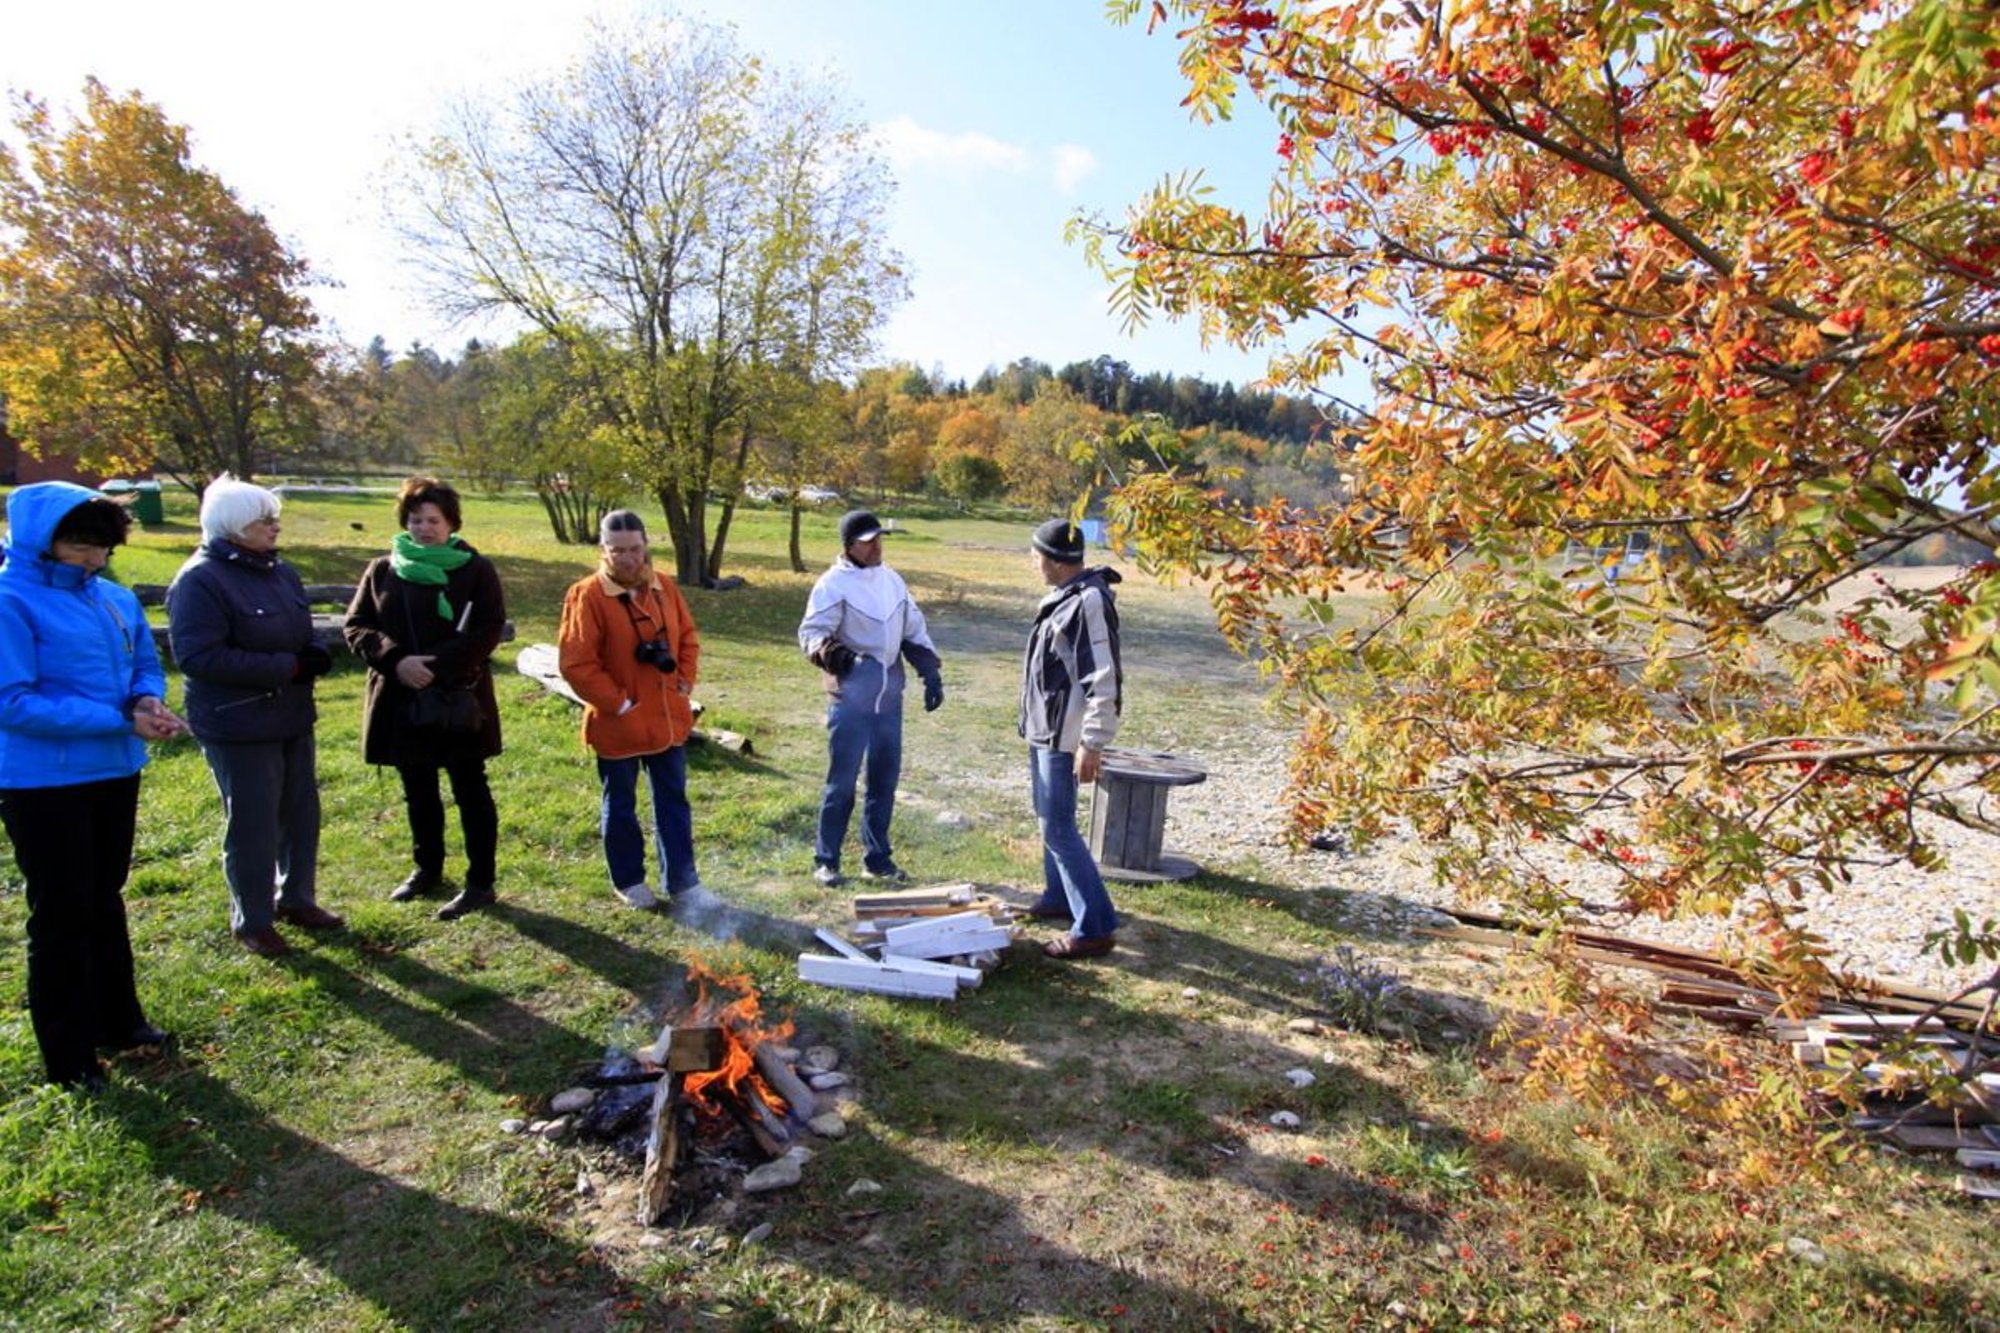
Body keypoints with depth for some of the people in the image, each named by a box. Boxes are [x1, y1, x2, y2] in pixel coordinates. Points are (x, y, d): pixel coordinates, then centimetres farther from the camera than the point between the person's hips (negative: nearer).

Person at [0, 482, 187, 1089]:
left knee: (104, 902, 20)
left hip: (116, 771, 6)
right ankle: (69, 1055, 19)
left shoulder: (115, 599, 2)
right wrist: (119, 719, -22)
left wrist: (148, 702, -11)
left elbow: (145, 664, 12)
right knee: (62, 916, 5)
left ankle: (118, 1019, 36)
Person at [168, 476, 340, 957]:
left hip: (292, 719, 8)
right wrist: (287, 667, -23)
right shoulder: (200, 581, -16)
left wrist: (314, 655, -6)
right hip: (238, 726, -8)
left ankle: (297, 899, 33)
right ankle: (252, 921, 19)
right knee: (251, 826, 2)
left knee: (301, 813, 16)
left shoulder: (279, 571, 8)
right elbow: (197, 655, -23)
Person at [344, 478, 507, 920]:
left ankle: (480, 883, 12)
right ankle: (427, 868, 36)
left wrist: (440, 665, -21)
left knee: (471, 792, 4)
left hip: (459, 700, -4)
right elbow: (356, 626, 3)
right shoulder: (382, 570, 7)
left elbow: (490, 629, -10)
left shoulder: (476, 568, -4)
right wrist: (395, 660, -15)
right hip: (401, 701, 5)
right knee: (418, 792, 18)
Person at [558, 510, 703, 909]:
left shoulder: (664, 588, 3)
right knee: (620, 805, 12)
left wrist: (685, 684, 1)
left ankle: (682, 880, 24)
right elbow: (575, 663, -17)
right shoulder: (587, 595, -15)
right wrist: (618, 704, -15)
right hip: (618, 724, -5)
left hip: (669, 719, 5)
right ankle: (629, 881, 28)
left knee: (673, 800, 13)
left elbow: (688, 638, 13)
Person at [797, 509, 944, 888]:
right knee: (842, 779, -2)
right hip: (850, 699, -6)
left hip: (890, 697, 6)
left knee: (885, 778, 12)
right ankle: (826, 859, 13)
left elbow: (914, 630, 17)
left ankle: (877, 857, 25)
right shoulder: (834, 583, -9)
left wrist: (931, 672, 9)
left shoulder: (892, 580, 11)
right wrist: (826, 650, -35)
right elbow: (810, 631, -14)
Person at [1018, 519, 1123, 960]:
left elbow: (1105, 681, -24)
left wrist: (1092, 745, -24)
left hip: (1063, 737, -10)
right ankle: (1059, 898, 37)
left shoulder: (1089, 603, -20)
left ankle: (1095, 928, -1)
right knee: (1049, 819, 21)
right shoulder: (1063, 597, 10)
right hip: (1044, 730, 10)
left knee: (1058, 829, -8)